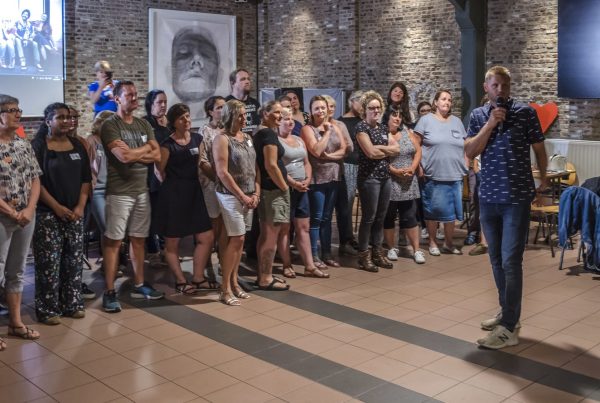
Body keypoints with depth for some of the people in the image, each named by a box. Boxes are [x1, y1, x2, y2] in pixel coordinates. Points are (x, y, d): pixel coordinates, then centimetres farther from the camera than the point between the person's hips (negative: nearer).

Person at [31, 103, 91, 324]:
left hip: (74, 213, 5)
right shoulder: (38, 146, -5)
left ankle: (72, 304, 17)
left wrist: (80, 206, -2)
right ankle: (47, 309, 5)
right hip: (47, 214, -5)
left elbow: (86, 179, 10)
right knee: (49, 263, -3)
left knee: (74, 260, 7)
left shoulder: (77, 146, 11)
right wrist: (56, 207, -15)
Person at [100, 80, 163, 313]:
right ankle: (109, 292, 4)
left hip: (142, 190, 6)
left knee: (138, 240, 13)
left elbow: (156, 156, 5)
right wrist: (145, 148, -2)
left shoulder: (144, 125, 14)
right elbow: (123, 156, -20)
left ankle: (139, 285, 24)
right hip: (119, 192, -6)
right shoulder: (110, 125, -7)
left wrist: (133, 153, -10)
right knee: (113, 241, -2)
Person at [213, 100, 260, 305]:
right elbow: (222, 173, -15)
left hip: (249, 196, 7)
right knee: (236, 239, -9)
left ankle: (234, 282, 20)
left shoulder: (248, 138, 12)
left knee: (239, 240, 10)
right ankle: (225, 289, -1)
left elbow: (255, 167, 14)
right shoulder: (222, 139, -10)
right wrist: (242, 196, -13)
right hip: (231, 196, -7)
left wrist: (256, 193, 2)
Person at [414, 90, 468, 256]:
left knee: (451, 210, 7)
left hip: (455, 175, 4)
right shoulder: (426, 120, 1)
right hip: (433, 175, -4)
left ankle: (449, 243, 19)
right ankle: (432, 242, 15)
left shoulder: (457, 121, 14)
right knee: (432, 209, 3)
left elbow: (465, 146, 16)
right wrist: (419, 166, -8)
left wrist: (466, 167, 9)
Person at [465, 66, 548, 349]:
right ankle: (508, 313, 29)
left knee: (511, 262, -8)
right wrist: (490, 124, -13)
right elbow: (470, 152, -3)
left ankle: (509, 329, -5)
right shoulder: (478, 116, 7)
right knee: (496, 260, 13)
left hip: (517, 198, -5)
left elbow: (539, 148, 6)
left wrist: (543, 179, 13)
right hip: (488, 198, 5)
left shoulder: (526, 113, -4)